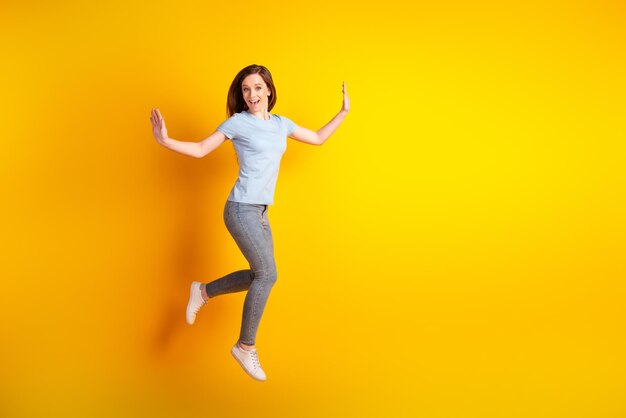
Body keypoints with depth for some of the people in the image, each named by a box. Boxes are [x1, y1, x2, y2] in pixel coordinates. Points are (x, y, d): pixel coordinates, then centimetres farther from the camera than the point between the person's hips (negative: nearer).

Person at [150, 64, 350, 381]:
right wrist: (165, 141, -20)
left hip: (260, 212, 7)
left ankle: (203, 291, 29)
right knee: (267, 274, -10)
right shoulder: (238, 122, -6)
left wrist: (344, 111, 21)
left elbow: (318, 138, 23)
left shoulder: (281, 124, 11)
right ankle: (246, 347, 4)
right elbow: (200, 150, -4)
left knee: (260, 275, 9)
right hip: (241, 209, -7)